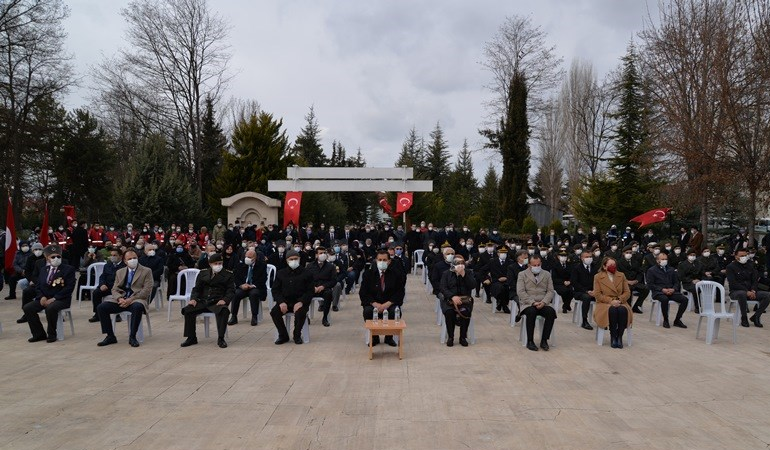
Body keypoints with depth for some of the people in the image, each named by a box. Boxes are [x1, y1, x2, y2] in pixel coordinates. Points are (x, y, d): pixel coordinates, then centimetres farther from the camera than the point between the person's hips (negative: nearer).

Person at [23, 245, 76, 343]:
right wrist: (41, 297, -8)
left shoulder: (68, 269, -3)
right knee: (27, 308, -15)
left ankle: (52, 334, -15)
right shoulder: (44, 270, 16)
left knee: (50, 308, -36)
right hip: (44, 298, 6)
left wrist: (54, 298, -20)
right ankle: (39, 334, -2)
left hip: (61, 299, -6)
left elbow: (69, 287, -12)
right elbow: (37, 285, 14)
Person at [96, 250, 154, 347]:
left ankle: (132, 337, -25)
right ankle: (110, 336, -7)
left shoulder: (146, 271, 5)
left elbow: (147, 290, -5)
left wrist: (131, 299, -17)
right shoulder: (120, 272, 19)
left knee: (137, 307, -39)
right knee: (101, 307, -18)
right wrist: (119, 298, -12)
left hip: (137, 299, -4)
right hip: (121, 300, 5)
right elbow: (114, 289, 12)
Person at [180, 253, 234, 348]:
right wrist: (193, 299, -5)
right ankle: (191, 338, -6)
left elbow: (231, 291, 2)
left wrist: (224, 300, -18)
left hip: (217, 302, -3)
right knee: (187, 310, -20)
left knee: (224, 311, -36)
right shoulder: (202, 274, 17)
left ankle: (220, 338, -24)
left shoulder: (227, 275, 9)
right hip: (202, 301, 3)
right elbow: (196, 289, 16)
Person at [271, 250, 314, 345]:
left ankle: (297, 336, -7)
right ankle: (283, 336, -5)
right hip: (285, 301, 3)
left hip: (300, 302, -3)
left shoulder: (306, 273, 3)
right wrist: (281, 302, -12)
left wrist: (301, 302, -20)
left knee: (300, 313, -34)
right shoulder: (281, 273, 12)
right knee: (274, 312, -25)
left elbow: (310, 291, -3)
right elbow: (275, 290, 7)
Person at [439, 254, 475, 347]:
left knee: (465, 311, -31)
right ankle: (450, 337, -15)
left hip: (465, 300, 1)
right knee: (449, 311, -32)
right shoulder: (446, 274, 11)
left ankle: (463, 337, -14)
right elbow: (443, 288, -2)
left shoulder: (468, 273, 14)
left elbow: (473, 286, -3)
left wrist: (463, 274, -11)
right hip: (449, 299, 0)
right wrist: (453, 296, -19)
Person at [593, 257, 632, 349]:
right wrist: (610, 300, -16)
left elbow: (627, 292, 8)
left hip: (620, 303, 2)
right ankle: (613, 337, -25)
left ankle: (619, 337, -24)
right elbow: (597, 294, -3)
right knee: (612, 310, -38)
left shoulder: (621, 275, 13)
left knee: (623, 310, -35)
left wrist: (619, 300, -12)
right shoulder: (598, 277, 4)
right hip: (605, 303, -2)